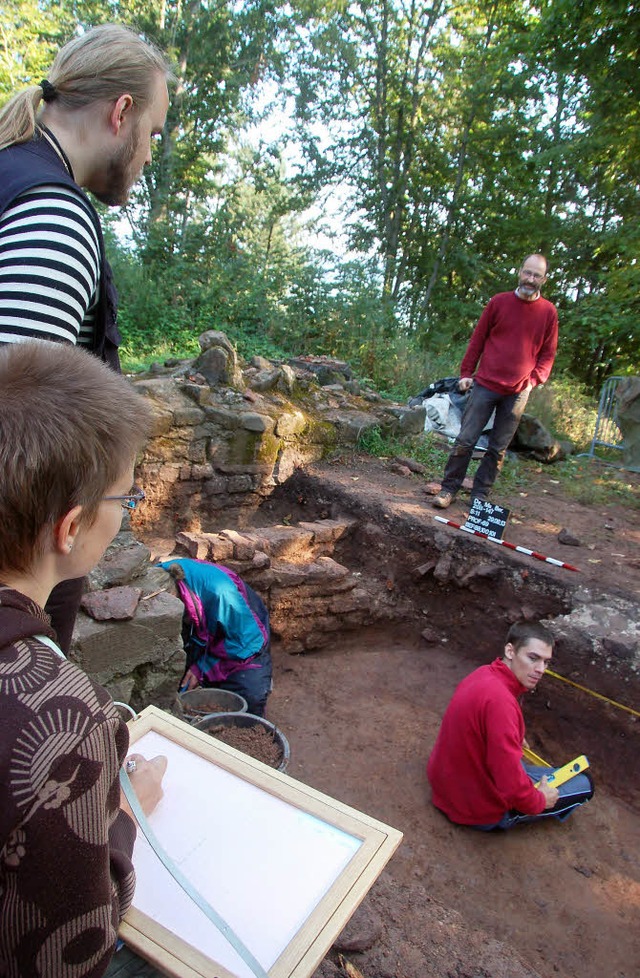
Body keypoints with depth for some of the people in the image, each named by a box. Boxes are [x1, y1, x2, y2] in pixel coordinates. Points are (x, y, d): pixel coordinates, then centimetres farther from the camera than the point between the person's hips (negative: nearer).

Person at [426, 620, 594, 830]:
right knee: (584, 784, 3)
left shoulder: (484, 674, -6)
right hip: (481, 812, -9)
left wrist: (515, 740, 12)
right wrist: (539, 801, -14)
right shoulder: (499, 701, -34)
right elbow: (512, 787, -32)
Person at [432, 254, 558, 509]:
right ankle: (449, 488, 8)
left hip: (517, 392, 1)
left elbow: (548, 354, 10)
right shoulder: (499, 302, 4)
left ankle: (480, 495, 16)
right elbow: (477, 339, 6)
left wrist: (534, 380, -4)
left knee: (498, 449, 6)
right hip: (485, 384, -1)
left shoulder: (548, 312, 5)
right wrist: (466, 373, 2)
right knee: (465, 441, -2)